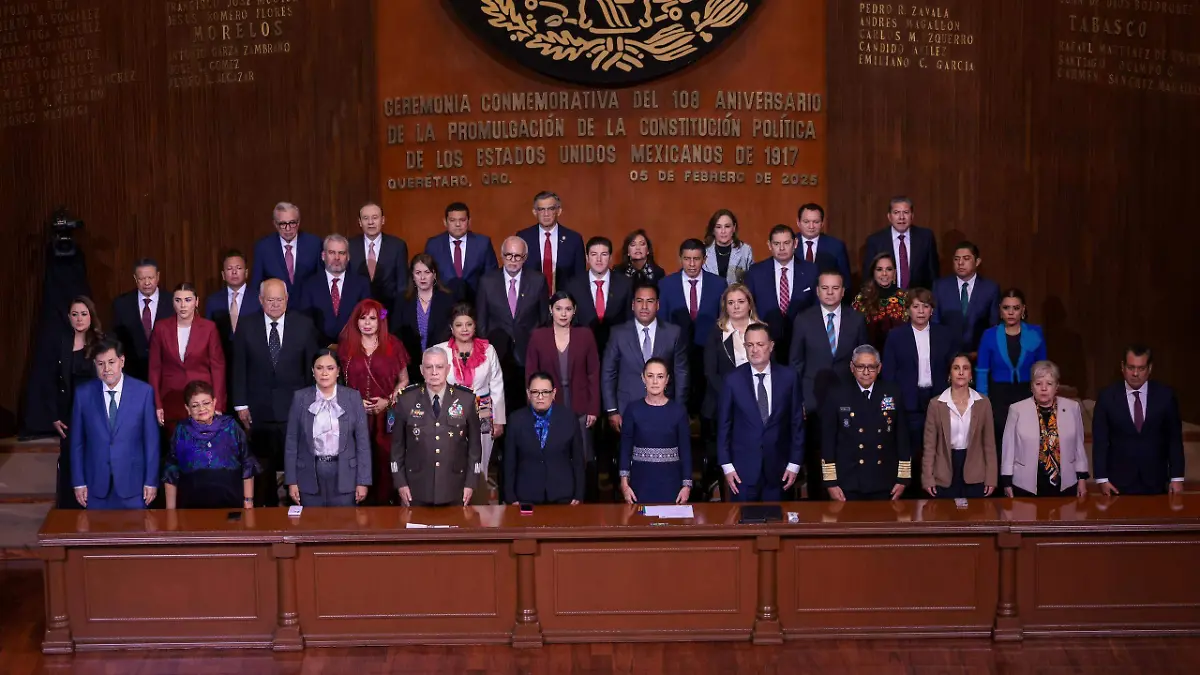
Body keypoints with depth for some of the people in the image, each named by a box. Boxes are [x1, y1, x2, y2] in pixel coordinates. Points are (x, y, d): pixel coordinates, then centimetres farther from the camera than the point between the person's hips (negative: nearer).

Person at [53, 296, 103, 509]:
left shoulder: (102, 344, -4)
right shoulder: (63, 345, 4)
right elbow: (56, 383, 6)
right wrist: (55, 416, 0)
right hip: (70, 414, 3)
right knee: (69, 464, 5)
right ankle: (69, 512, 14)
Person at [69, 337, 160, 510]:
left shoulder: (143, 392, -4)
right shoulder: (83, 393, 0)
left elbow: (151, 439, -2)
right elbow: (77, 441, 4)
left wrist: (151, 481, -3)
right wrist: (78, 482, 2)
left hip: (132, 482, -1)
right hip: (96, 483, 1)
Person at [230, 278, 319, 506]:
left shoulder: (304, 325, 0)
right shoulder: (247, 327, 1)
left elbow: (312, 367, 3)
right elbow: (238, 368, 3)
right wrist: (241, 405, -1)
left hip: (295, 408, -1)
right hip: (259, 409, 1)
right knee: (262, 466, 7)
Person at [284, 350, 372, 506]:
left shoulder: (352, 397, 0)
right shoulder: (300, 398, 1)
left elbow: (363, 441, 0)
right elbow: (292, 441, 3)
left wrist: (363, 481, -4)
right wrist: (291, 481, 0)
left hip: (344, 474, 0)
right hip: (310, 474, 0)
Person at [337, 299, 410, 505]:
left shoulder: (392, 345, 4)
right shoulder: (345, 346, 6)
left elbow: (403, 380, 9)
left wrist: (388, 401, -6)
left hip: (386, 416, 0)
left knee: (384, 461, -2)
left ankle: (384, 503, 10)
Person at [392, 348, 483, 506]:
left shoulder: (466, 399, -3)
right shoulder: (407, 400, -3)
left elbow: (474, 443, 3)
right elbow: (397, 444, 4)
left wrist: (471, 482, 0)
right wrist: (400, 482, 0)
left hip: (454, 488, 0)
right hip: (417, 488, 0)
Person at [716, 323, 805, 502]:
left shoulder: (789, 378, 0)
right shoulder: (733, 380, -3)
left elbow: (797, 422, 4)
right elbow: (723, 425, 1)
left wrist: (795, 463, 2)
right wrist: (726, 466, -2)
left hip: (777, 468, 1)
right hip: (743, 467, -1)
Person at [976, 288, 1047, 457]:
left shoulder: (1035, 334, 0)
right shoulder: (989, 336, -2)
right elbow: (981, 373, 1)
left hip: (1027, 397, 0)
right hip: (999, 397, 0)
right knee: (1000, 444, 0)